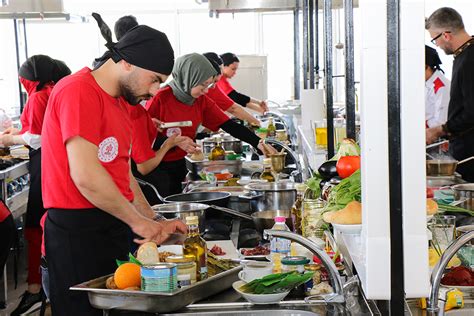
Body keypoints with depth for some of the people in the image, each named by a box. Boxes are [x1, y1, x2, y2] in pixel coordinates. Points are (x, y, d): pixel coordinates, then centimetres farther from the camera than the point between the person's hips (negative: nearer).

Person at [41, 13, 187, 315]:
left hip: (113, 226, 9)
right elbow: (85, 176, -22)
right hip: (77, 231, -9)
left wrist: (155, 223, 12)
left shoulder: (120, 101, 16)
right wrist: (138, 221, -12)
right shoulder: (79, 91, -14)